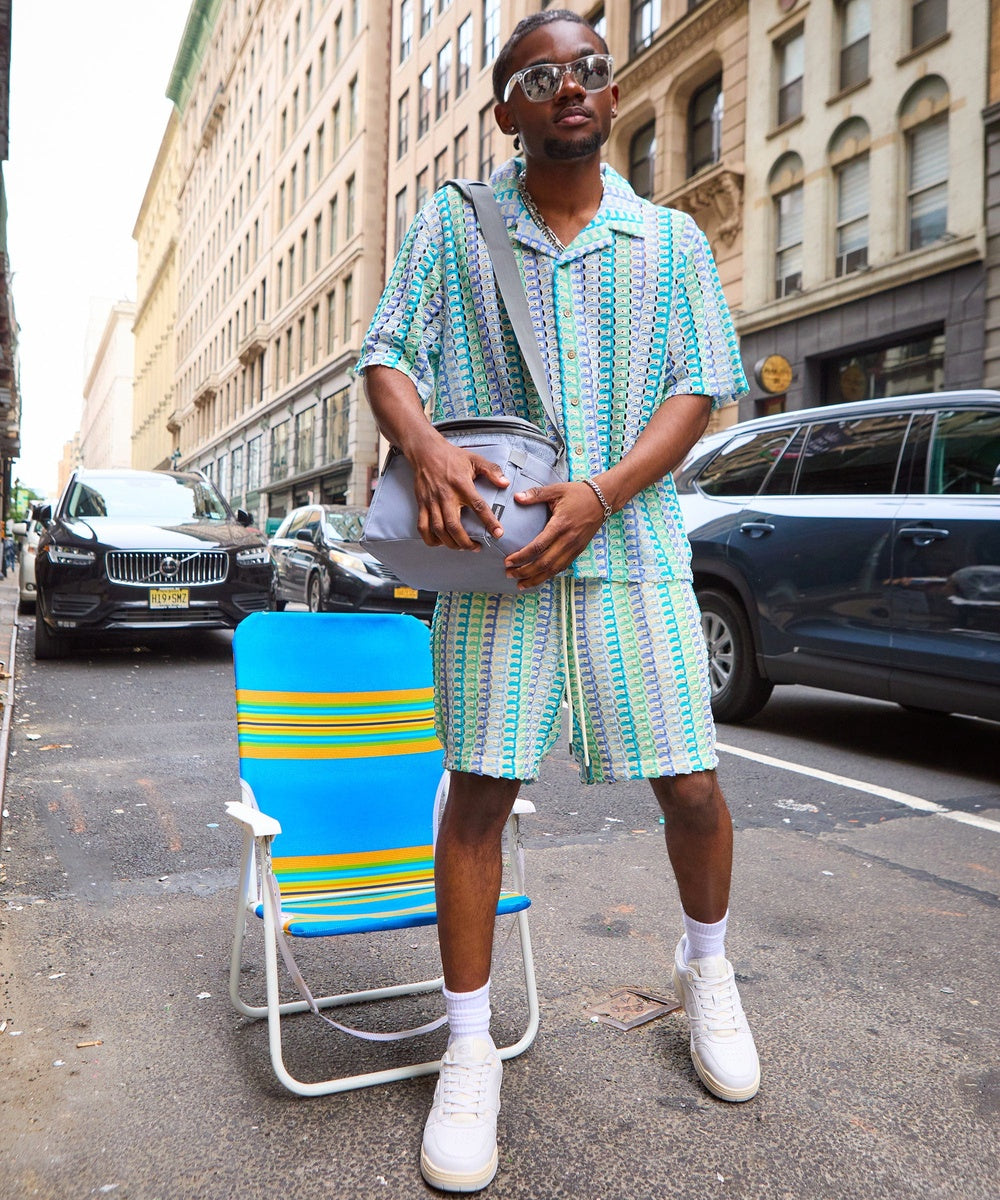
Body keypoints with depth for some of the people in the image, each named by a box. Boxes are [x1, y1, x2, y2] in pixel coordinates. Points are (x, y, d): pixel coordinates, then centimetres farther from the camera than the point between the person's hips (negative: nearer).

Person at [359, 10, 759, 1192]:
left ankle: (706, 967, 33)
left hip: (631, 545, 1)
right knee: (480, 788, -2)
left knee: (689, 785, 2)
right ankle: (469, 1051, 14)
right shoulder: (453, 224, 11)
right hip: (492, 546, 0)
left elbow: (698, 389, 3)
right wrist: (427, 446, -19)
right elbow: (388, 356, 5)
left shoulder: (672, 240, 12)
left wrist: (604, 491, -14)